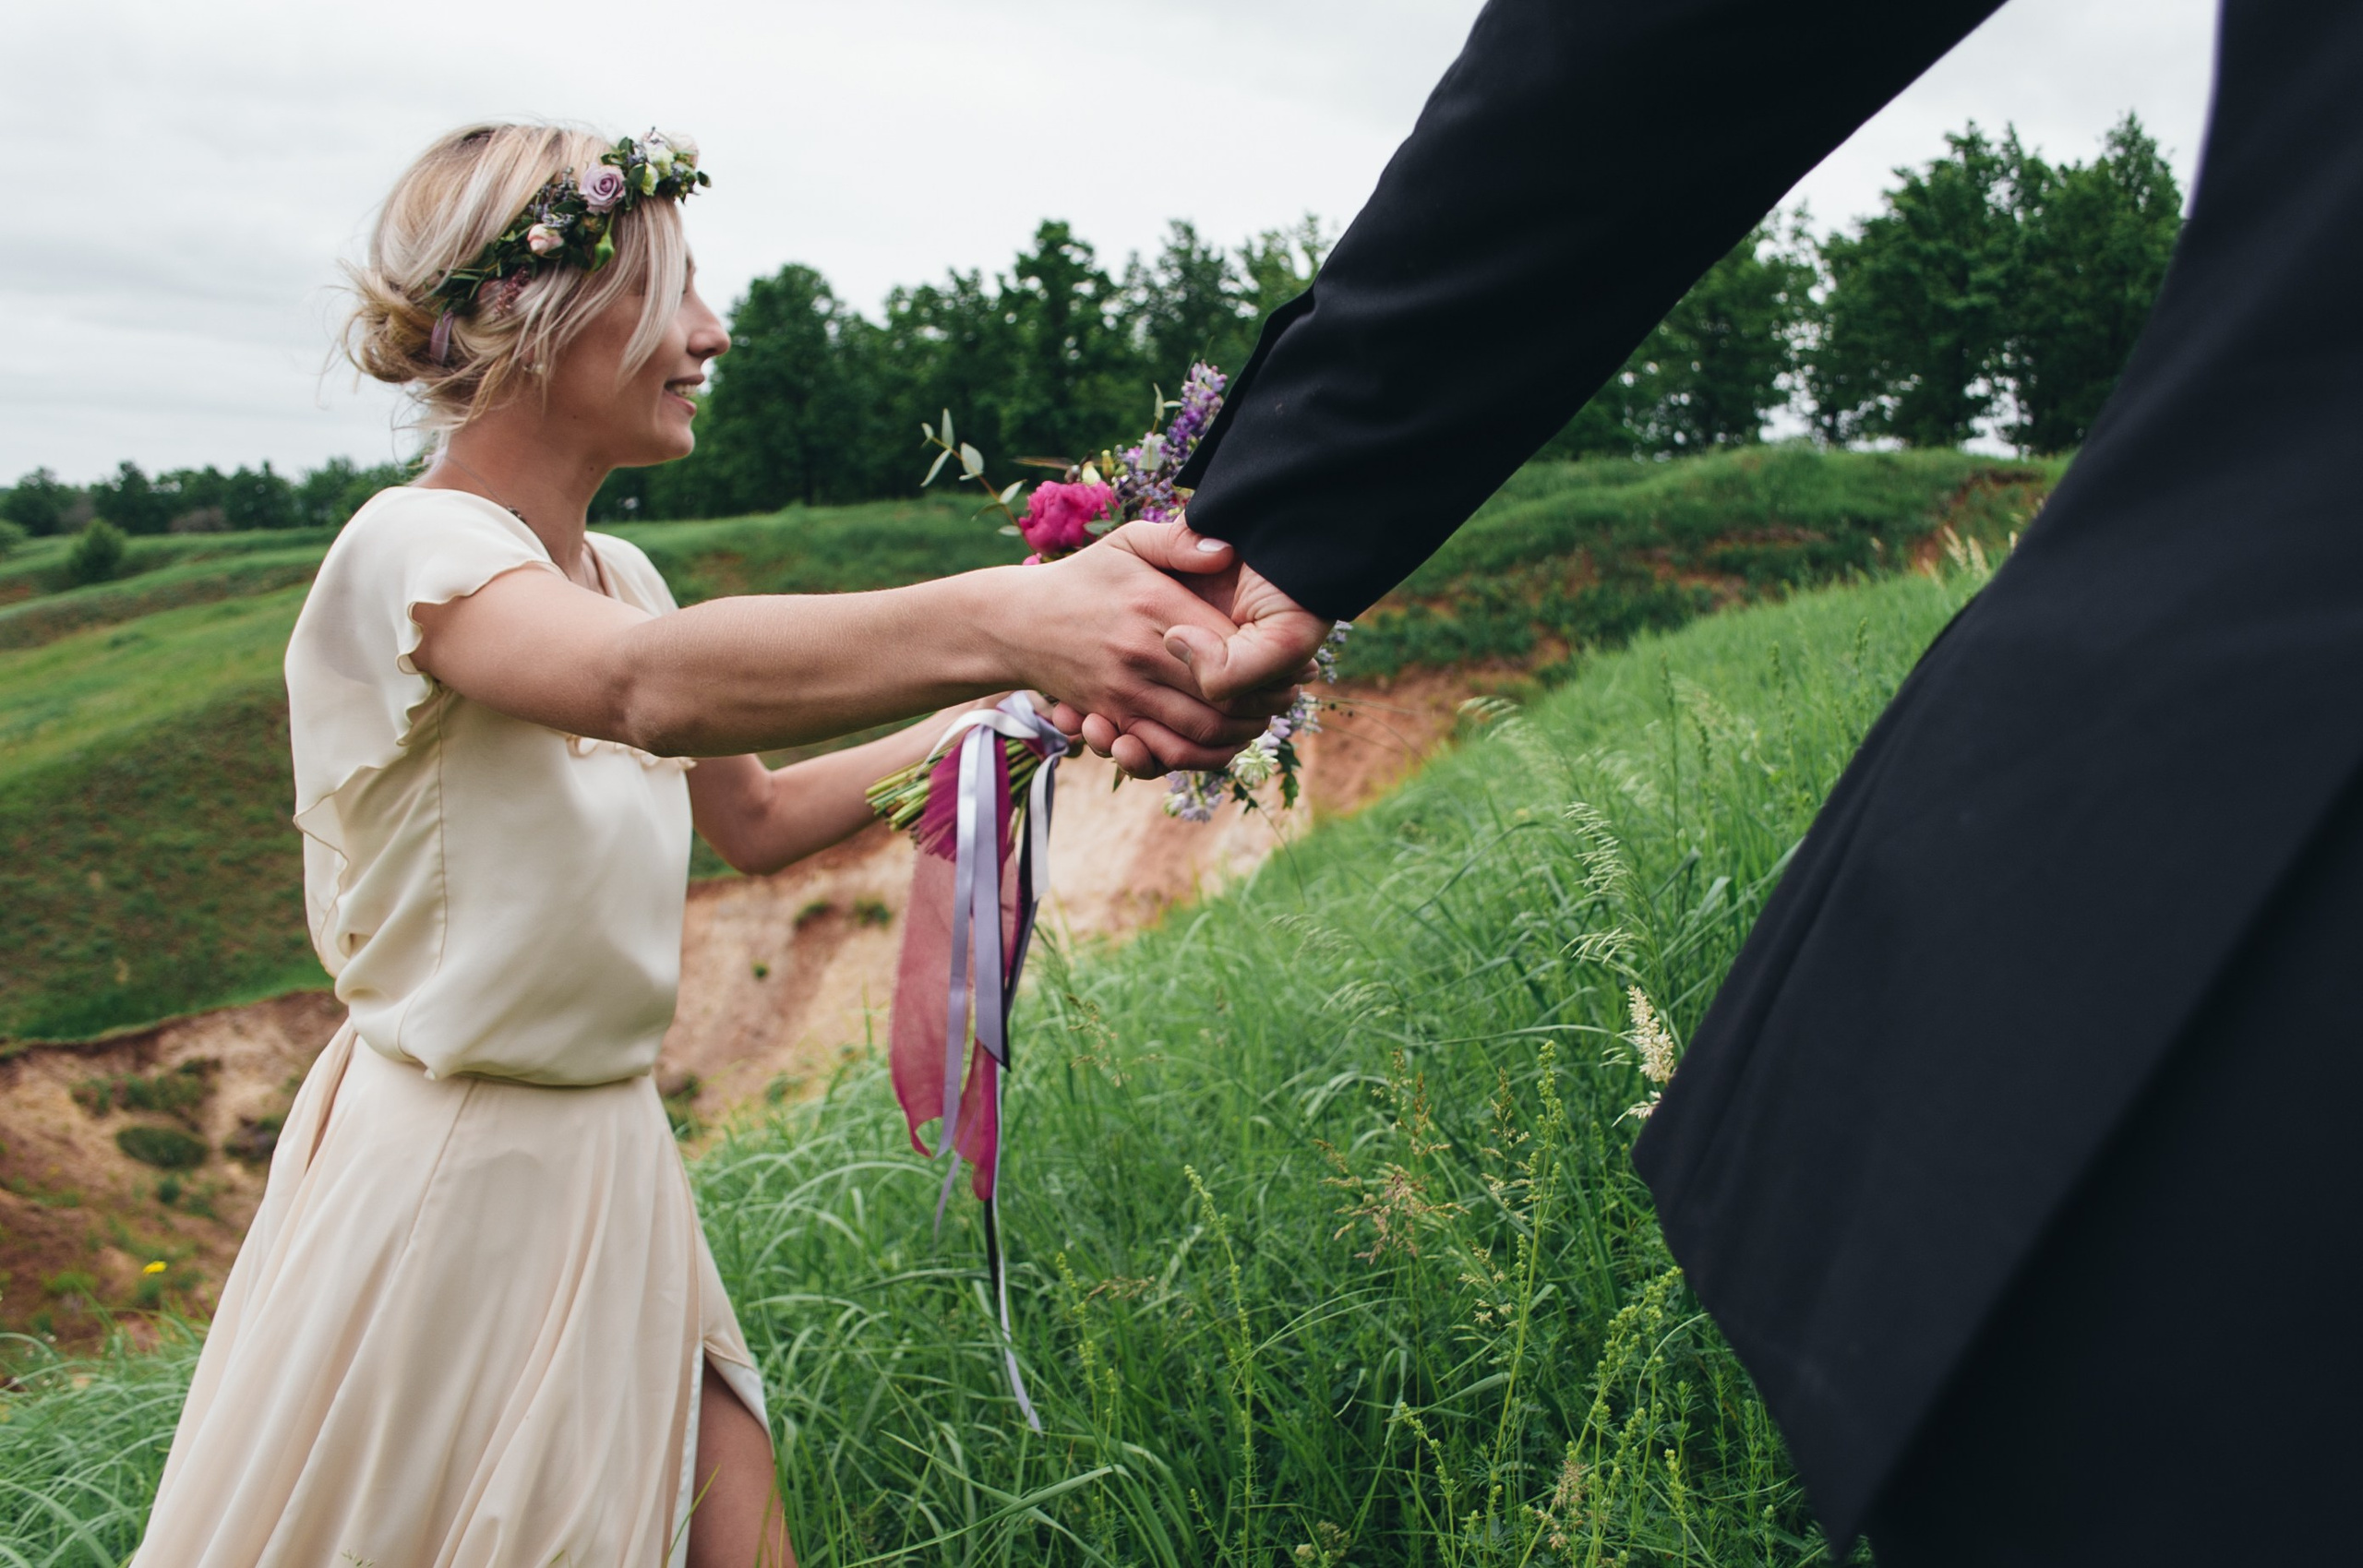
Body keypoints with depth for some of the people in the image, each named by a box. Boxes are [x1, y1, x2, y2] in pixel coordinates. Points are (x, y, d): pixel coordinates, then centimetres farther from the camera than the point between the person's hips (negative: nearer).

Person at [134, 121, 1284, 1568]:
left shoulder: (615, 573, 5)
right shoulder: (413, 550, -20)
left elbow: (755, 817, 14)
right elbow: (653, 688, -42)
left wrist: (1000, 716, 4)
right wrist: (1000, 619, -58)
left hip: (609, 1165, 7)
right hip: (446, 1182, -7)